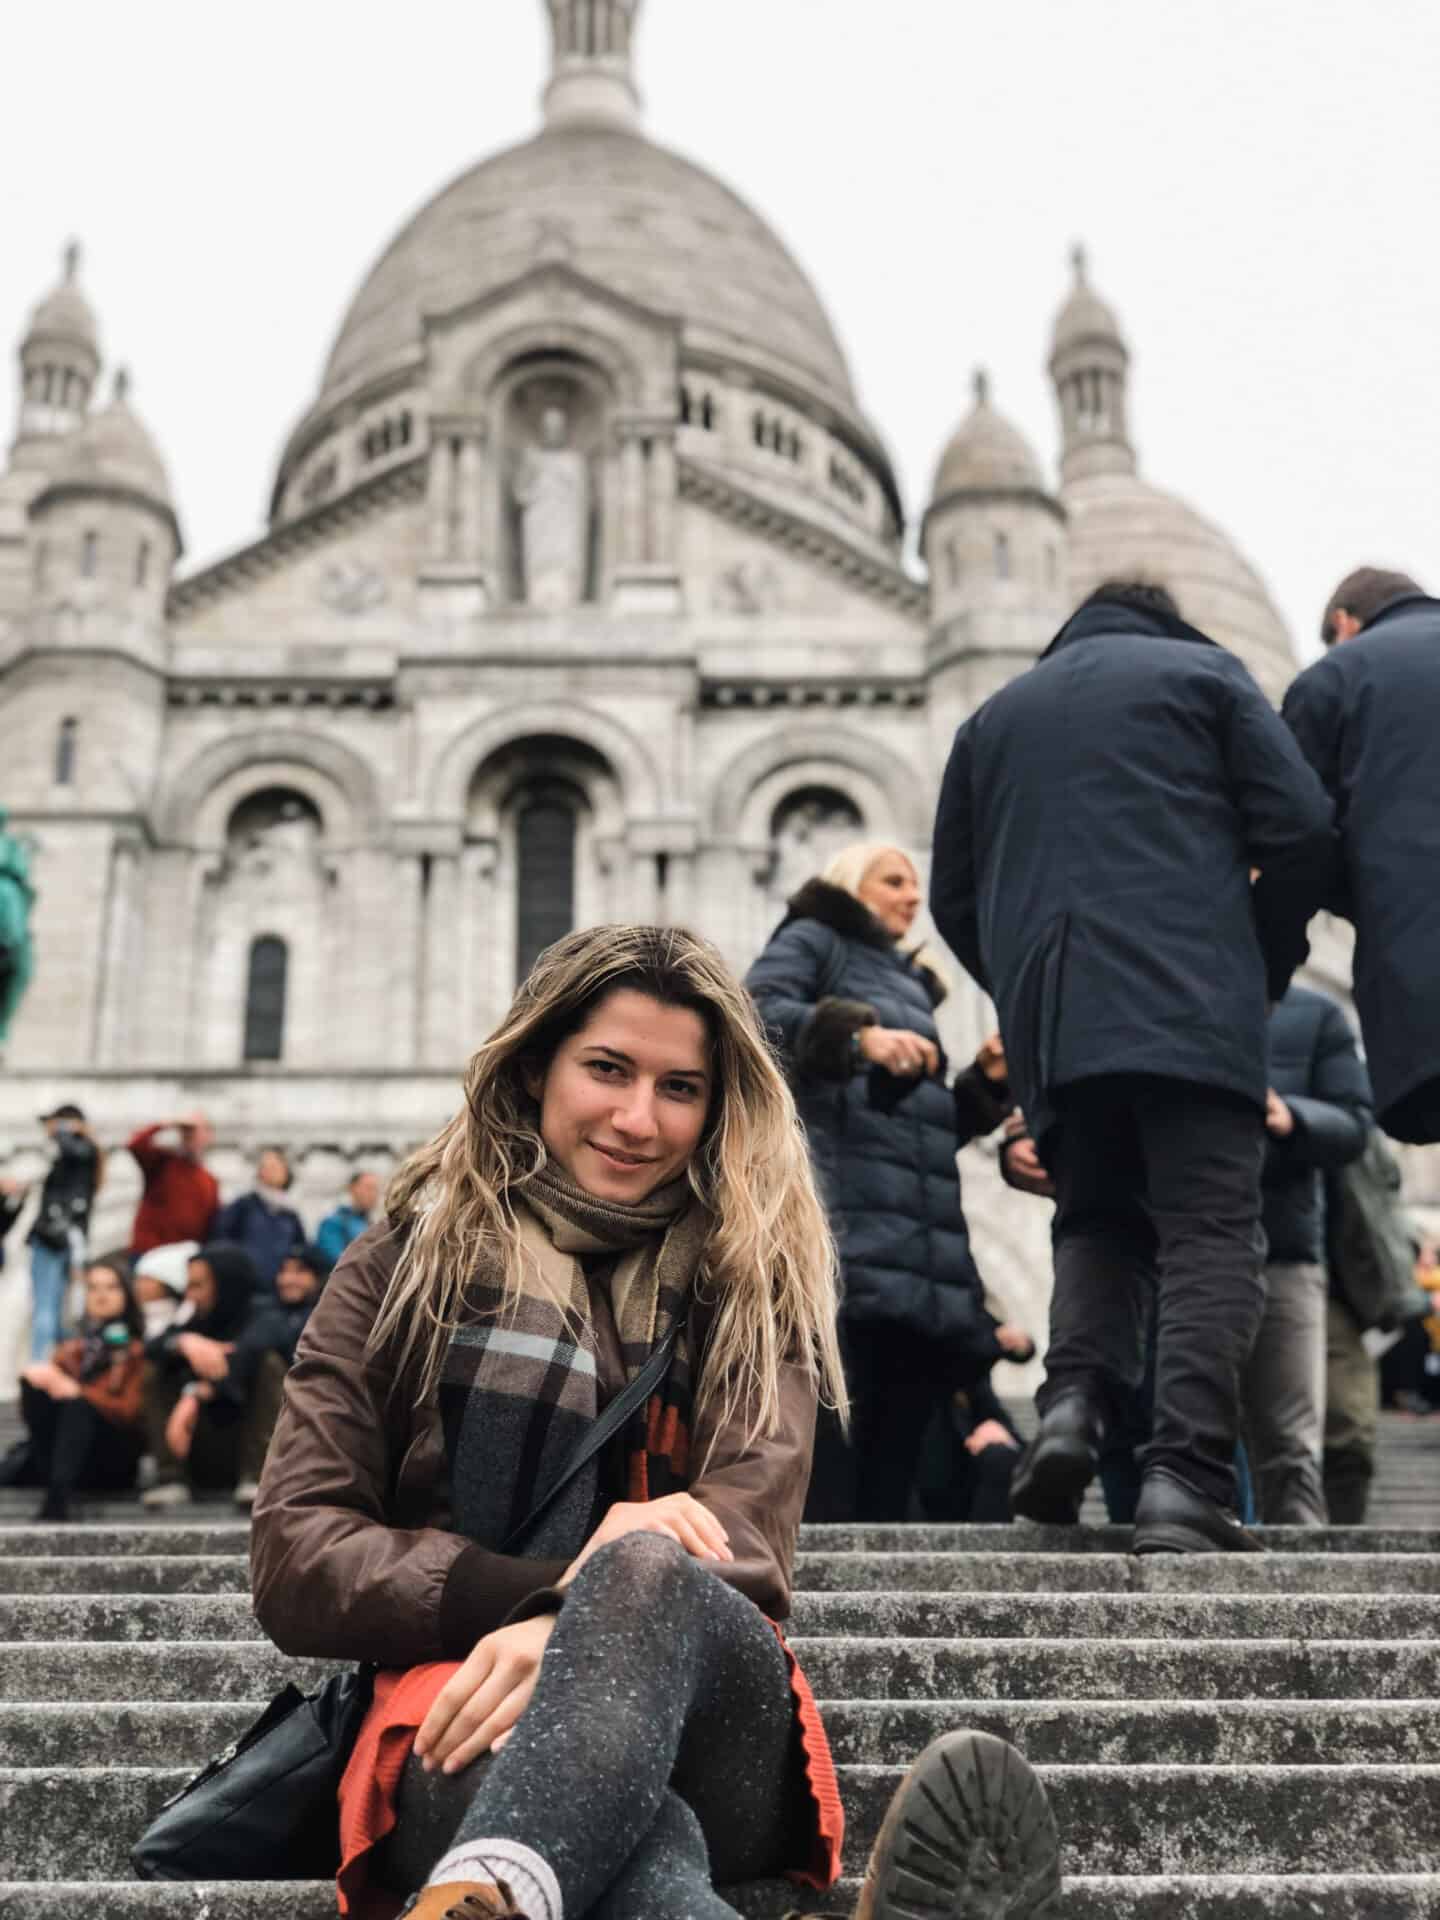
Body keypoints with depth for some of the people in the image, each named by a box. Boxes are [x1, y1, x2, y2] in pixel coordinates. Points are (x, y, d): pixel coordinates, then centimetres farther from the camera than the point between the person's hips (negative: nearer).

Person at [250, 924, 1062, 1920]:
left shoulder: (752, 1279, 15)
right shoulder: (404, 1268, 14)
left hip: (705, 1737, 0)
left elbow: (743, 1535, -2)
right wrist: (549, 1588, -14)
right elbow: (296, 1561, 3)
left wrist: (579, 1628, -24)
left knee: (646, 1567, -37)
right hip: (467, 1728, 0)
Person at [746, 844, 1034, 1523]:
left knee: (891, 1482, 1)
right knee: (827, 1487, -14)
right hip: (840, 1231, -7)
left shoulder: (914, 985, 33)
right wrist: (855, 1033, -19)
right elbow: (754, 1013, -7)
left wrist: (986, 1084, 13)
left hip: (923, 1254, 7)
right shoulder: (813, 940, 14)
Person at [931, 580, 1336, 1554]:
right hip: (1192, 1006, -3)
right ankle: (1187, 1477, -17)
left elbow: (954, 897, 20)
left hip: (1049, 1023, 4)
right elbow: (1302, 833, 3)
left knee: (1095, 1220, 15)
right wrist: (1268, 966, 15)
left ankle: (1075, 1400, -9)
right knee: (1211, 1230, -4)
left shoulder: (993, 715, 25)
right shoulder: (1203, 671, 15)